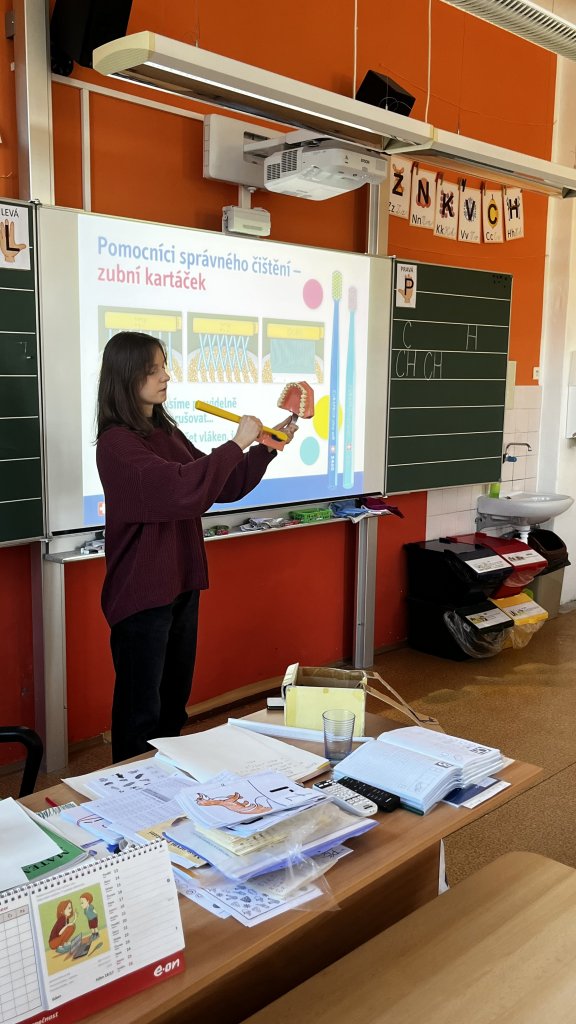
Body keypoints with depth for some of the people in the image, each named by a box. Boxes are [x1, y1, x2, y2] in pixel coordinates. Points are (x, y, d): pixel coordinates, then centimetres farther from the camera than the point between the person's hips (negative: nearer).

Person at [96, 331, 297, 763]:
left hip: (181, 585, 9)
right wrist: (237, 443, -21)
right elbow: (185, 490, -30)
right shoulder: (116, 442, -18)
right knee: (141, 715, 4)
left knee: (174, 704, 20)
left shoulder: (165, 432, 9)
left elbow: (222, 488, 14)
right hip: (141, 593, -8)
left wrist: (267, 448, 3)